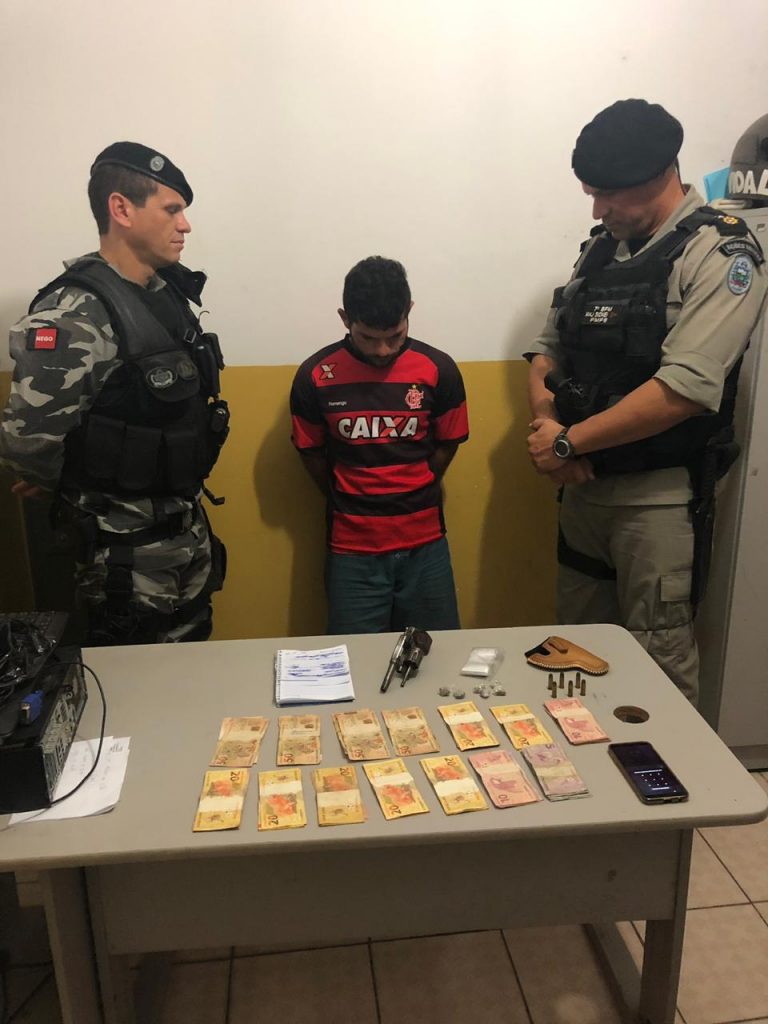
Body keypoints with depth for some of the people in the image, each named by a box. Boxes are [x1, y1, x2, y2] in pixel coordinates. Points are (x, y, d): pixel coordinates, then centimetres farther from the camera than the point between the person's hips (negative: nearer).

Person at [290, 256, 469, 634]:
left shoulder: (438, 369, -5)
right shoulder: (316, 375, -6)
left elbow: (447, 445, 7)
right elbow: (311, 451, 7)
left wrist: (410, 496, 11)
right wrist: (347, 502, 10)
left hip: (424, 545, 1)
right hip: (352, 550, 0)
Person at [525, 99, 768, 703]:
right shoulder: (599, 249, 11)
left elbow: (683, 389, -21)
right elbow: (548, 348, 14)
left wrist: (568, 440, -15)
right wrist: (545, 422, -6)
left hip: (660, 497, -6)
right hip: (583, 487, 6)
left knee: (659, 664, 4)